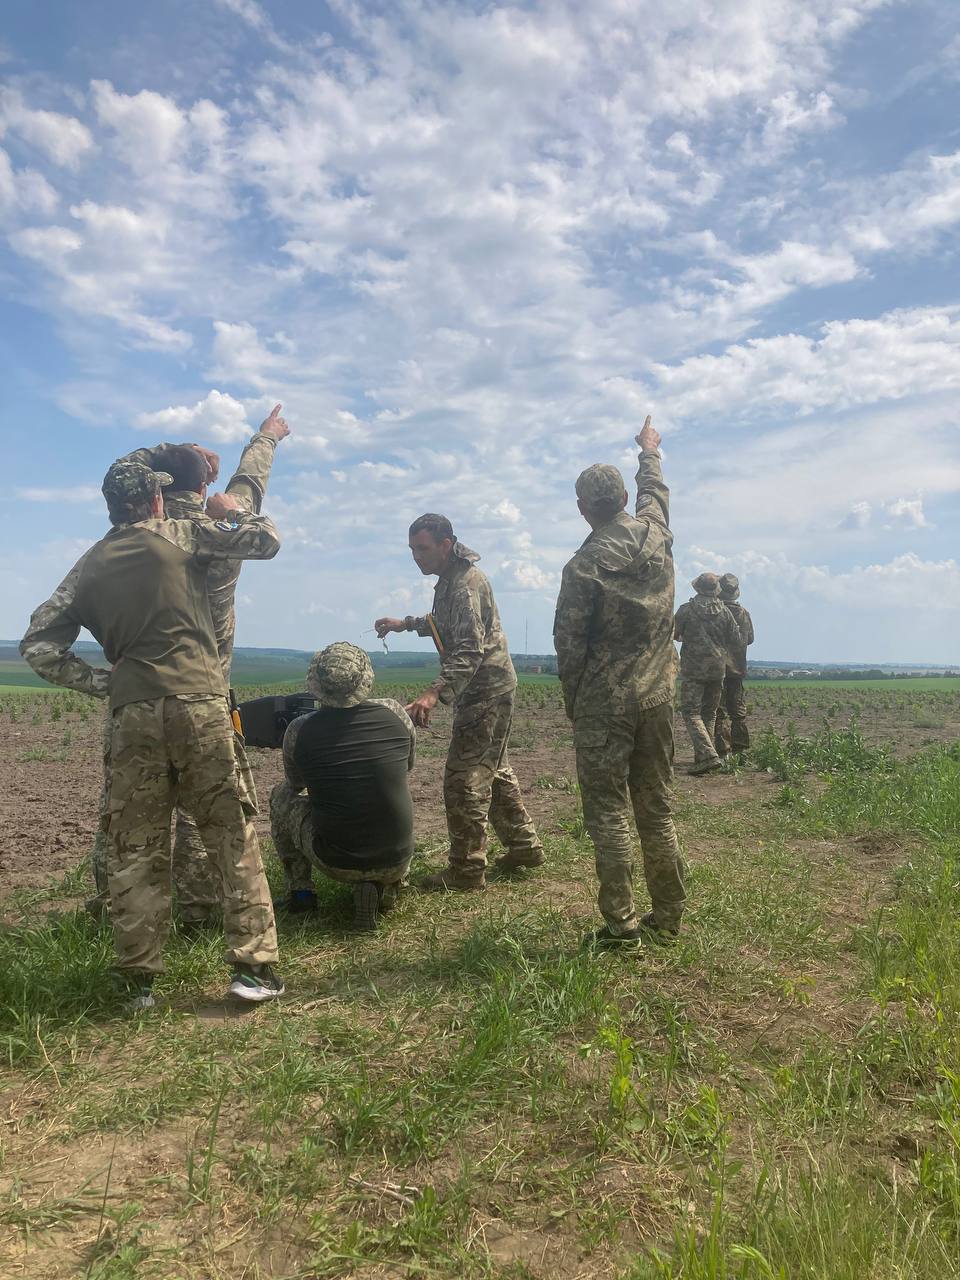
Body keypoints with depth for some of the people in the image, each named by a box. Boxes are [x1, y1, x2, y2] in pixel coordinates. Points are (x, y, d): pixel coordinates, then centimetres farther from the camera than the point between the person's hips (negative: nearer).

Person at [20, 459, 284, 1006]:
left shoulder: (89, 566, 14)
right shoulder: (181, 534, 4)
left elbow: (38, 644, 10)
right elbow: (266, 541, 8)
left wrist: (99, 682, 13)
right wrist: (236, 510, 26)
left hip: (133, 716, 3)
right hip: (200, 709, -3)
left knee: (136, 849, 11)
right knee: (233, 837, 4)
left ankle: (139, 980, 16)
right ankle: (253, 966, 5)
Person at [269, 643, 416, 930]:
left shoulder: (300, 730, -10)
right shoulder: (394, 712, -7)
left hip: (336, 864, -2)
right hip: (396, 862, 2)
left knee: (281, 794, 18)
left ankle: (301, 889, 22)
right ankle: (388, 887, 18)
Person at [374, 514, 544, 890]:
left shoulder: (466, 584, -20)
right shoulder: (450, 578, 12)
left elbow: (469, 651, -31)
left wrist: (435, 693, -41)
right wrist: (406, 623, 20)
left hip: (486, 691, -11)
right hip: (487, 690, 11)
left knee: (464, 778, -8)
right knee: (494, 769, 19)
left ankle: (467, 870, 1)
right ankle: (524, 846, 31)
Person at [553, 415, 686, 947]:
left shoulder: (585, 565, -12)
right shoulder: (656, 534, 2)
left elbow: (569, 643, -9)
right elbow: (655, 492, 25)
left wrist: (573, 704, 4)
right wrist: (650, 453, 44)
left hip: (605, 704, -5)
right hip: (657, 698, 6)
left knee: (608, 813, 1)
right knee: (657, 810, 12)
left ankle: (621, 923, 4)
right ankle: (667, 917, 20)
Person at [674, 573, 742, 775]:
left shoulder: (686, 610, -6)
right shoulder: (724, 611, 3)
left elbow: (673, 634, 2)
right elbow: (735, 639, 6)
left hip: (693, 668, -4)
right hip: (718, 668, 4)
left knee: (691, 713, -3)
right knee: (709, 713, 15)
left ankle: (708, 755, -18)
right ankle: (703, 757, 15)